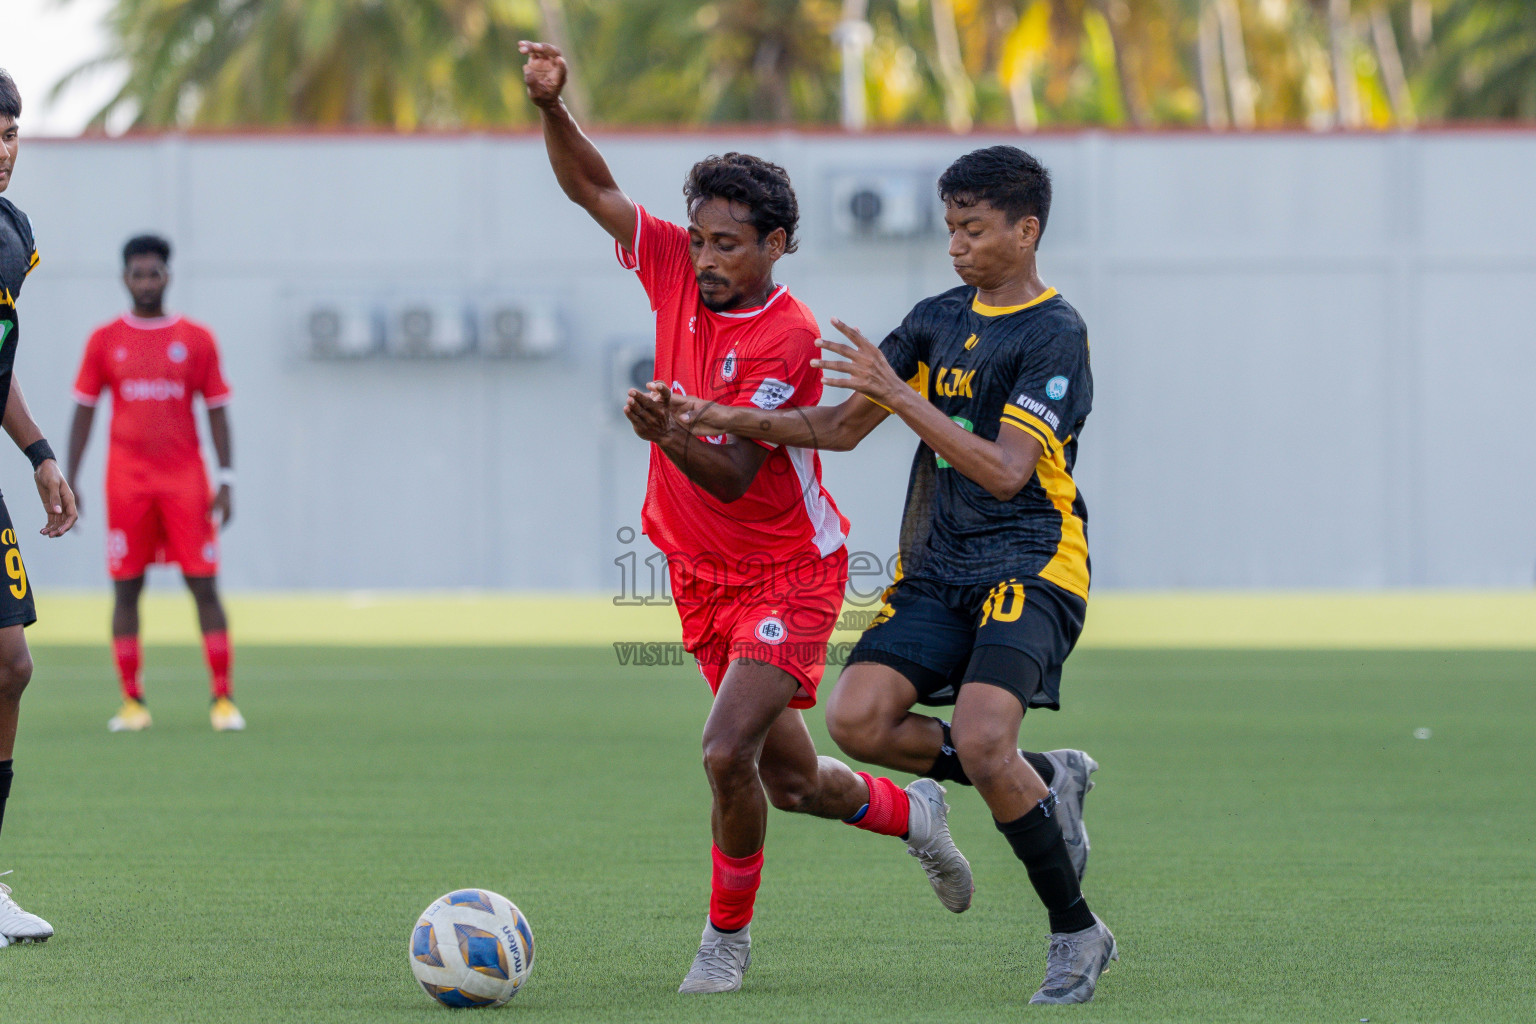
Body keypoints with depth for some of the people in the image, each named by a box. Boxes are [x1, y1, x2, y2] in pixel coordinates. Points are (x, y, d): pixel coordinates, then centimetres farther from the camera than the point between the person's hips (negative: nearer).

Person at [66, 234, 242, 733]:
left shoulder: (197, 339, 5)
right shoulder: (104, 340, 6)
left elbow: (217, 411, 6)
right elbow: (83, 411, 9)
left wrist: (226, 481, -2)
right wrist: (68, 482, 3)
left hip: (186, 481, -1)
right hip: (127, 481, 1)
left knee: (204, 585, -5)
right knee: (126, 588, 0)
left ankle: (223, 698, -2)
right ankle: (132, 701, 5)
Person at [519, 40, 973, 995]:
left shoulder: (787, 335, -22)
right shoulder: (678, 269, -3)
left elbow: (732, 475, -27)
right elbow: (593, 187, 2)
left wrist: (670, 434, -46)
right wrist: (552, 107, -15)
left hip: (788, 574, -7)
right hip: (704, 577, 7)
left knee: (729, 753, -21)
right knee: (791, 781, 14)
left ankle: (727, 938, -1)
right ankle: (911, 812, 44)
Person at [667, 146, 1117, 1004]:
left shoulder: (1055, 335, -8)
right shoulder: (938, 320, 13)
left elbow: (1004, 472, -19)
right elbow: (840, 429, 16)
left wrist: (902, 397, -21)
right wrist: (734, 420, 2)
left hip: (1028, 570, -7)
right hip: (936, 572, 7)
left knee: (980, 741, -26)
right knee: (856, 719, -15)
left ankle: (1078, 933, -7)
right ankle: (1046, 782, 7)